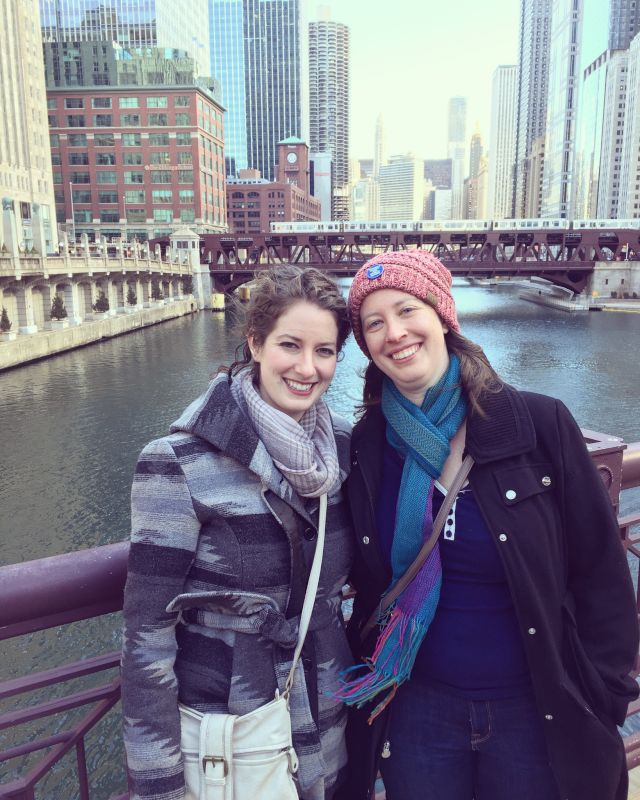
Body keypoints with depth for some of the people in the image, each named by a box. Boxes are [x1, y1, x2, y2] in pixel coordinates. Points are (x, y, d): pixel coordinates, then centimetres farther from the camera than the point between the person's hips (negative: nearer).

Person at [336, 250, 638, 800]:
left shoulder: (539, 423, -14)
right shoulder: (368, 445, -7)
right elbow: (369, 579, 4)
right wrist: (368, 682, 2)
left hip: (536, 712, -1)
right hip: (416, 709, 2)